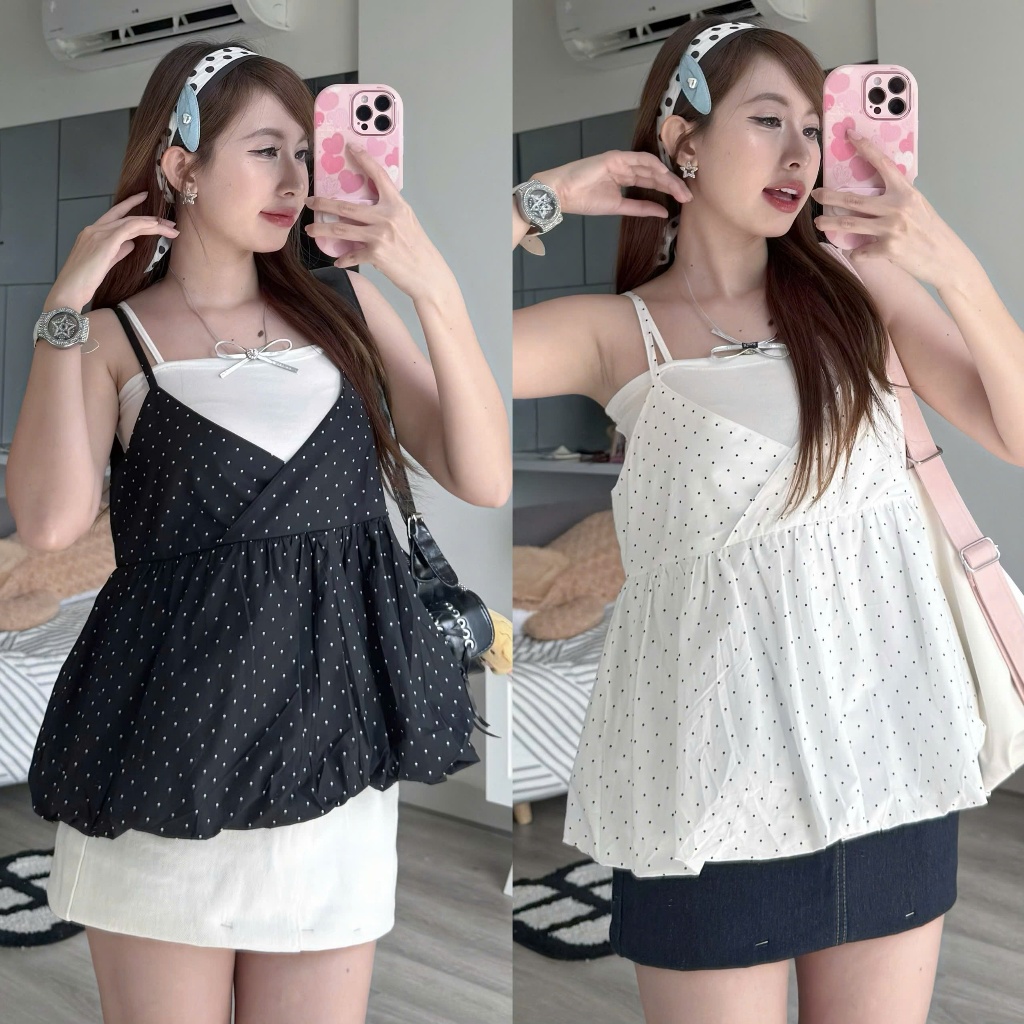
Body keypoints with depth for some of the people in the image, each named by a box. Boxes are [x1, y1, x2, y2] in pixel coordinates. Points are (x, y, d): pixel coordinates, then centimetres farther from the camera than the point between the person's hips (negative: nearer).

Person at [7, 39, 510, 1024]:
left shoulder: (340, 303, 7)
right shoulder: (112, 338, 0)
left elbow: (484, 480, -3)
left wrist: (434, 290, -12)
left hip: (334, 749, 3)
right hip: (173, 748, -2)